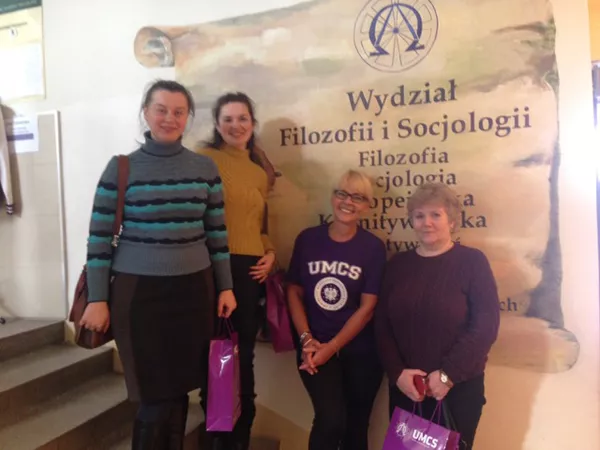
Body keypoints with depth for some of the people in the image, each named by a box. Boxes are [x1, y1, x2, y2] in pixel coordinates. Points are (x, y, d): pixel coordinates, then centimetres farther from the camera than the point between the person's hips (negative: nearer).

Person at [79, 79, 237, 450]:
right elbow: (100, 237, -1)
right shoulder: (121, 168, -3)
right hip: (138, 290, -2)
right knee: (156, 397, 5)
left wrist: (226, 287, 7)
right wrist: (97, 299, -3)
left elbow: (217, 233, 8)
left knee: (179, 390, 10)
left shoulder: (206, 169, 3)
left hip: (193, 288, 2)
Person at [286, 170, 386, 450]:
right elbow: (294, 292, 2)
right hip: (315, 347, 0)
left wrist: (331, 347, -12)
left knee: (355, 427, 12)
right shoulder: (307, 239, -1)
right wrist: (307, 340, -8)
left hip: (360, 352, 0)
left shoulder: (374, 247, -6)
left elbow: (367, 308, -8)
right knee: (331, 419, -16)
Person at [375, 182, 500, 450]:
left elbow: (486, 325, -12)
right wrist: (397, 373, -9)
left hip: (459, 388, -3)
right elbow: (382, 324, 3)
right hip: (404, 387, 3)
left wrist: (448, 375, -15)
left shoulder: (472, 261, -5)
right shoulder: (398, 264, 5)